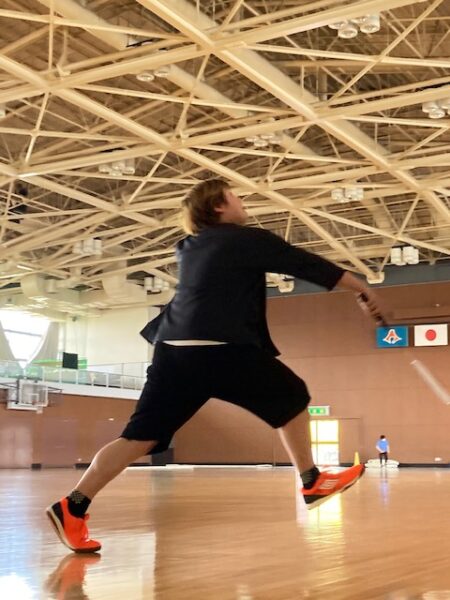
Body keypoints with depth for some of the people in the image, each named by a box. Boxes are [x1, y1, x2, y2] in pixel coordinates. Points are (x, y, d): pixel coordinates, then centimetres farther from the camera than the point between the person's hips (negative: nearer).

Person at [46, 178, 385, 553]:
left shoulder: (190, 248, 22)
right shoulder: (250, 239, 5)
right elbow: (310, 266, 8)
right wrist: (365, 291, 16)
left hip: (173, 348, 6)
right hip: (221, 349, -6)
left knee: (141, 436, 6)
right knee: (291, 397, 15)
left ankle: (74, 506, -2)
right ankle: (312, 482, 21)